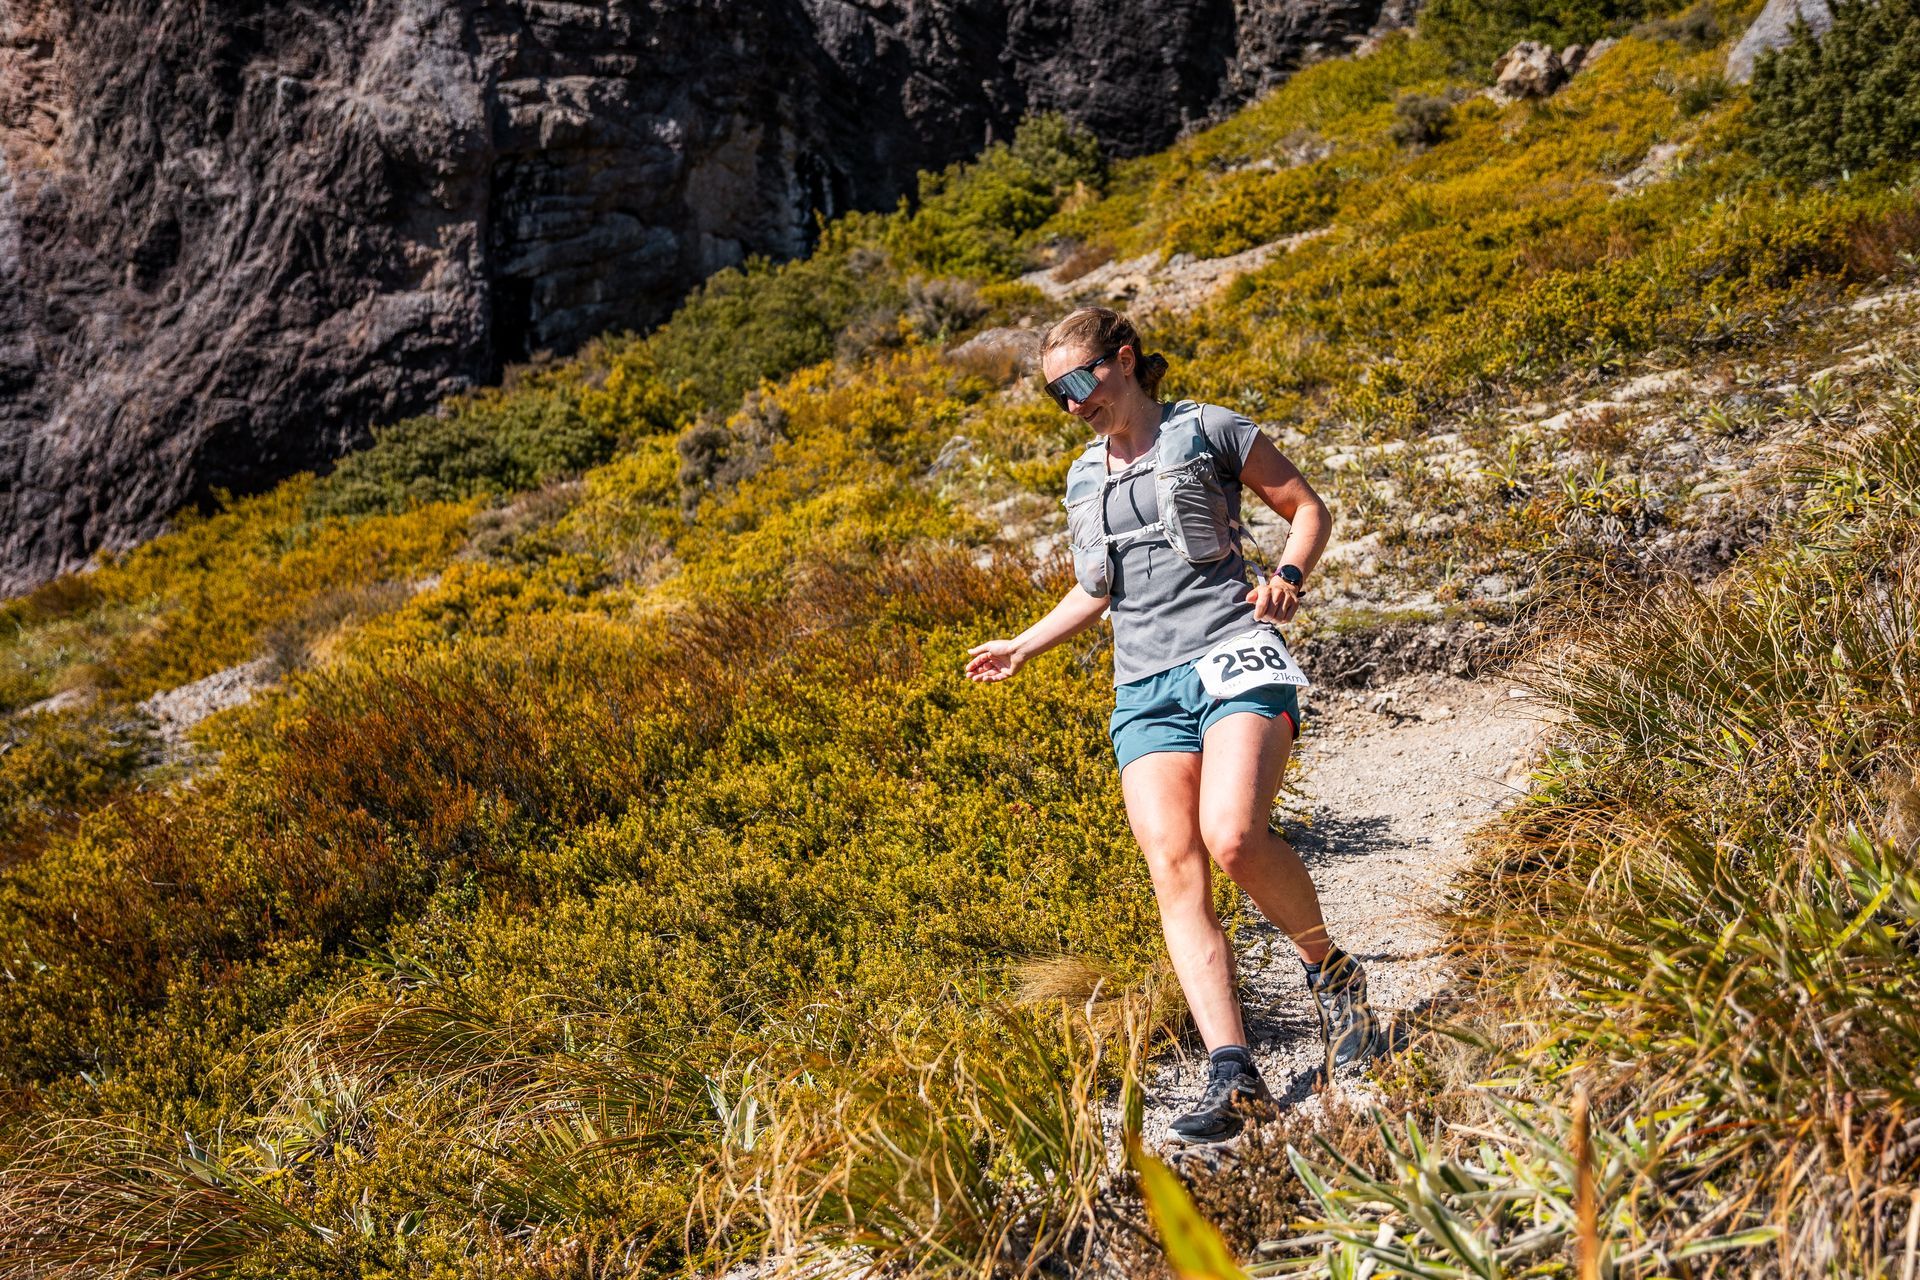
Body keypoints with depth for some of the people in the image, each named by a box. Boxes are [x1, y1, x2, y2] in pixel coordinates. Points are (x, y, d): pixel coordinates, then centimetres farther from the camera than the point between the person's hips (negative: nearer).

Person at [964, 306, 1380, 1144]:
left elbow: (1308, 508, 11)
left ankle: (1330, 973, 2)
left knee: (1233, 836, -27)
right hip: (1145, 690, 5)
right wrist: (1023, 647, 28)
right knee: (1172, 868, -14)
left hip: (1231, 657, -4)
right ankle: (1233, 1076, -15)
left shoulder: (1208, 431, 6)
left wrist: (1289, 577, -7)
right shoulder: (1084, 481, 22)